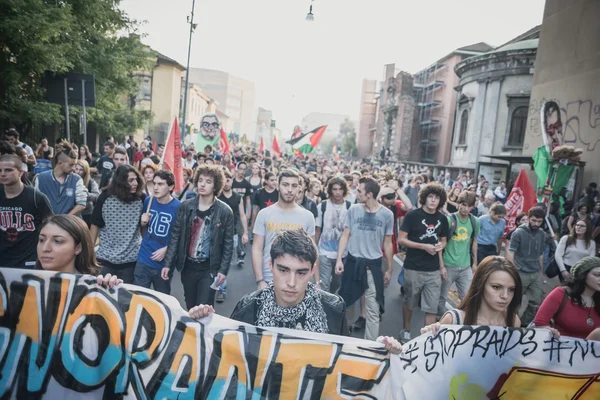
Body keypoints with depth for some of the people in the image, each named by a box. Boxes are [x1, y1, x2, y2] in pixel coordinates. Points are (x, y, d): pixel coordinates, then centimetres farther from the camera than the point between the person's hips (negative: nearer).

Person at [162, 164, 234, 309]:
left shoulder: (225, 211, -8)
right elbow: (175, 236, 3)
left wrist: (223, 270, -9)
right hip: (187, 266, 3)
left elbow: (228, 244, -5)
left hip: (210, 268, -3)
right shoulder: (185, 206, -1)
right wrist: (168, 263, -1)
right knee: (190, 308, 16)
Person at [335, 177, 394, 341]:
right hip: (352, 261, 1)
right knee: (345, 301, 13)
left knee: (373, 309, 3)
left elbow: (387, 243, 6)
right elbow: (345, 236, 4)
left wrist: (390, 269, 9)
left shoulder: (386, 214, -3)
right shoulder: (353, 210, -2)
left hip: (373, 265, -1)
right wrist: (339, 259, -6)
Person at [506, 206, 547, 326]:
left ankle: (526, 324, 22)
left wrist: (541, 272, 15)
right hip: (520, 273, -5)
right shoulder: (519, 232, -9)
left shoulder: (542, 234, 7)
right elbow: (510, 253, -11)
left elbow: (540, 255, 16)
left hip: (536, 274, 5)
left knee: (536, 303, 5)